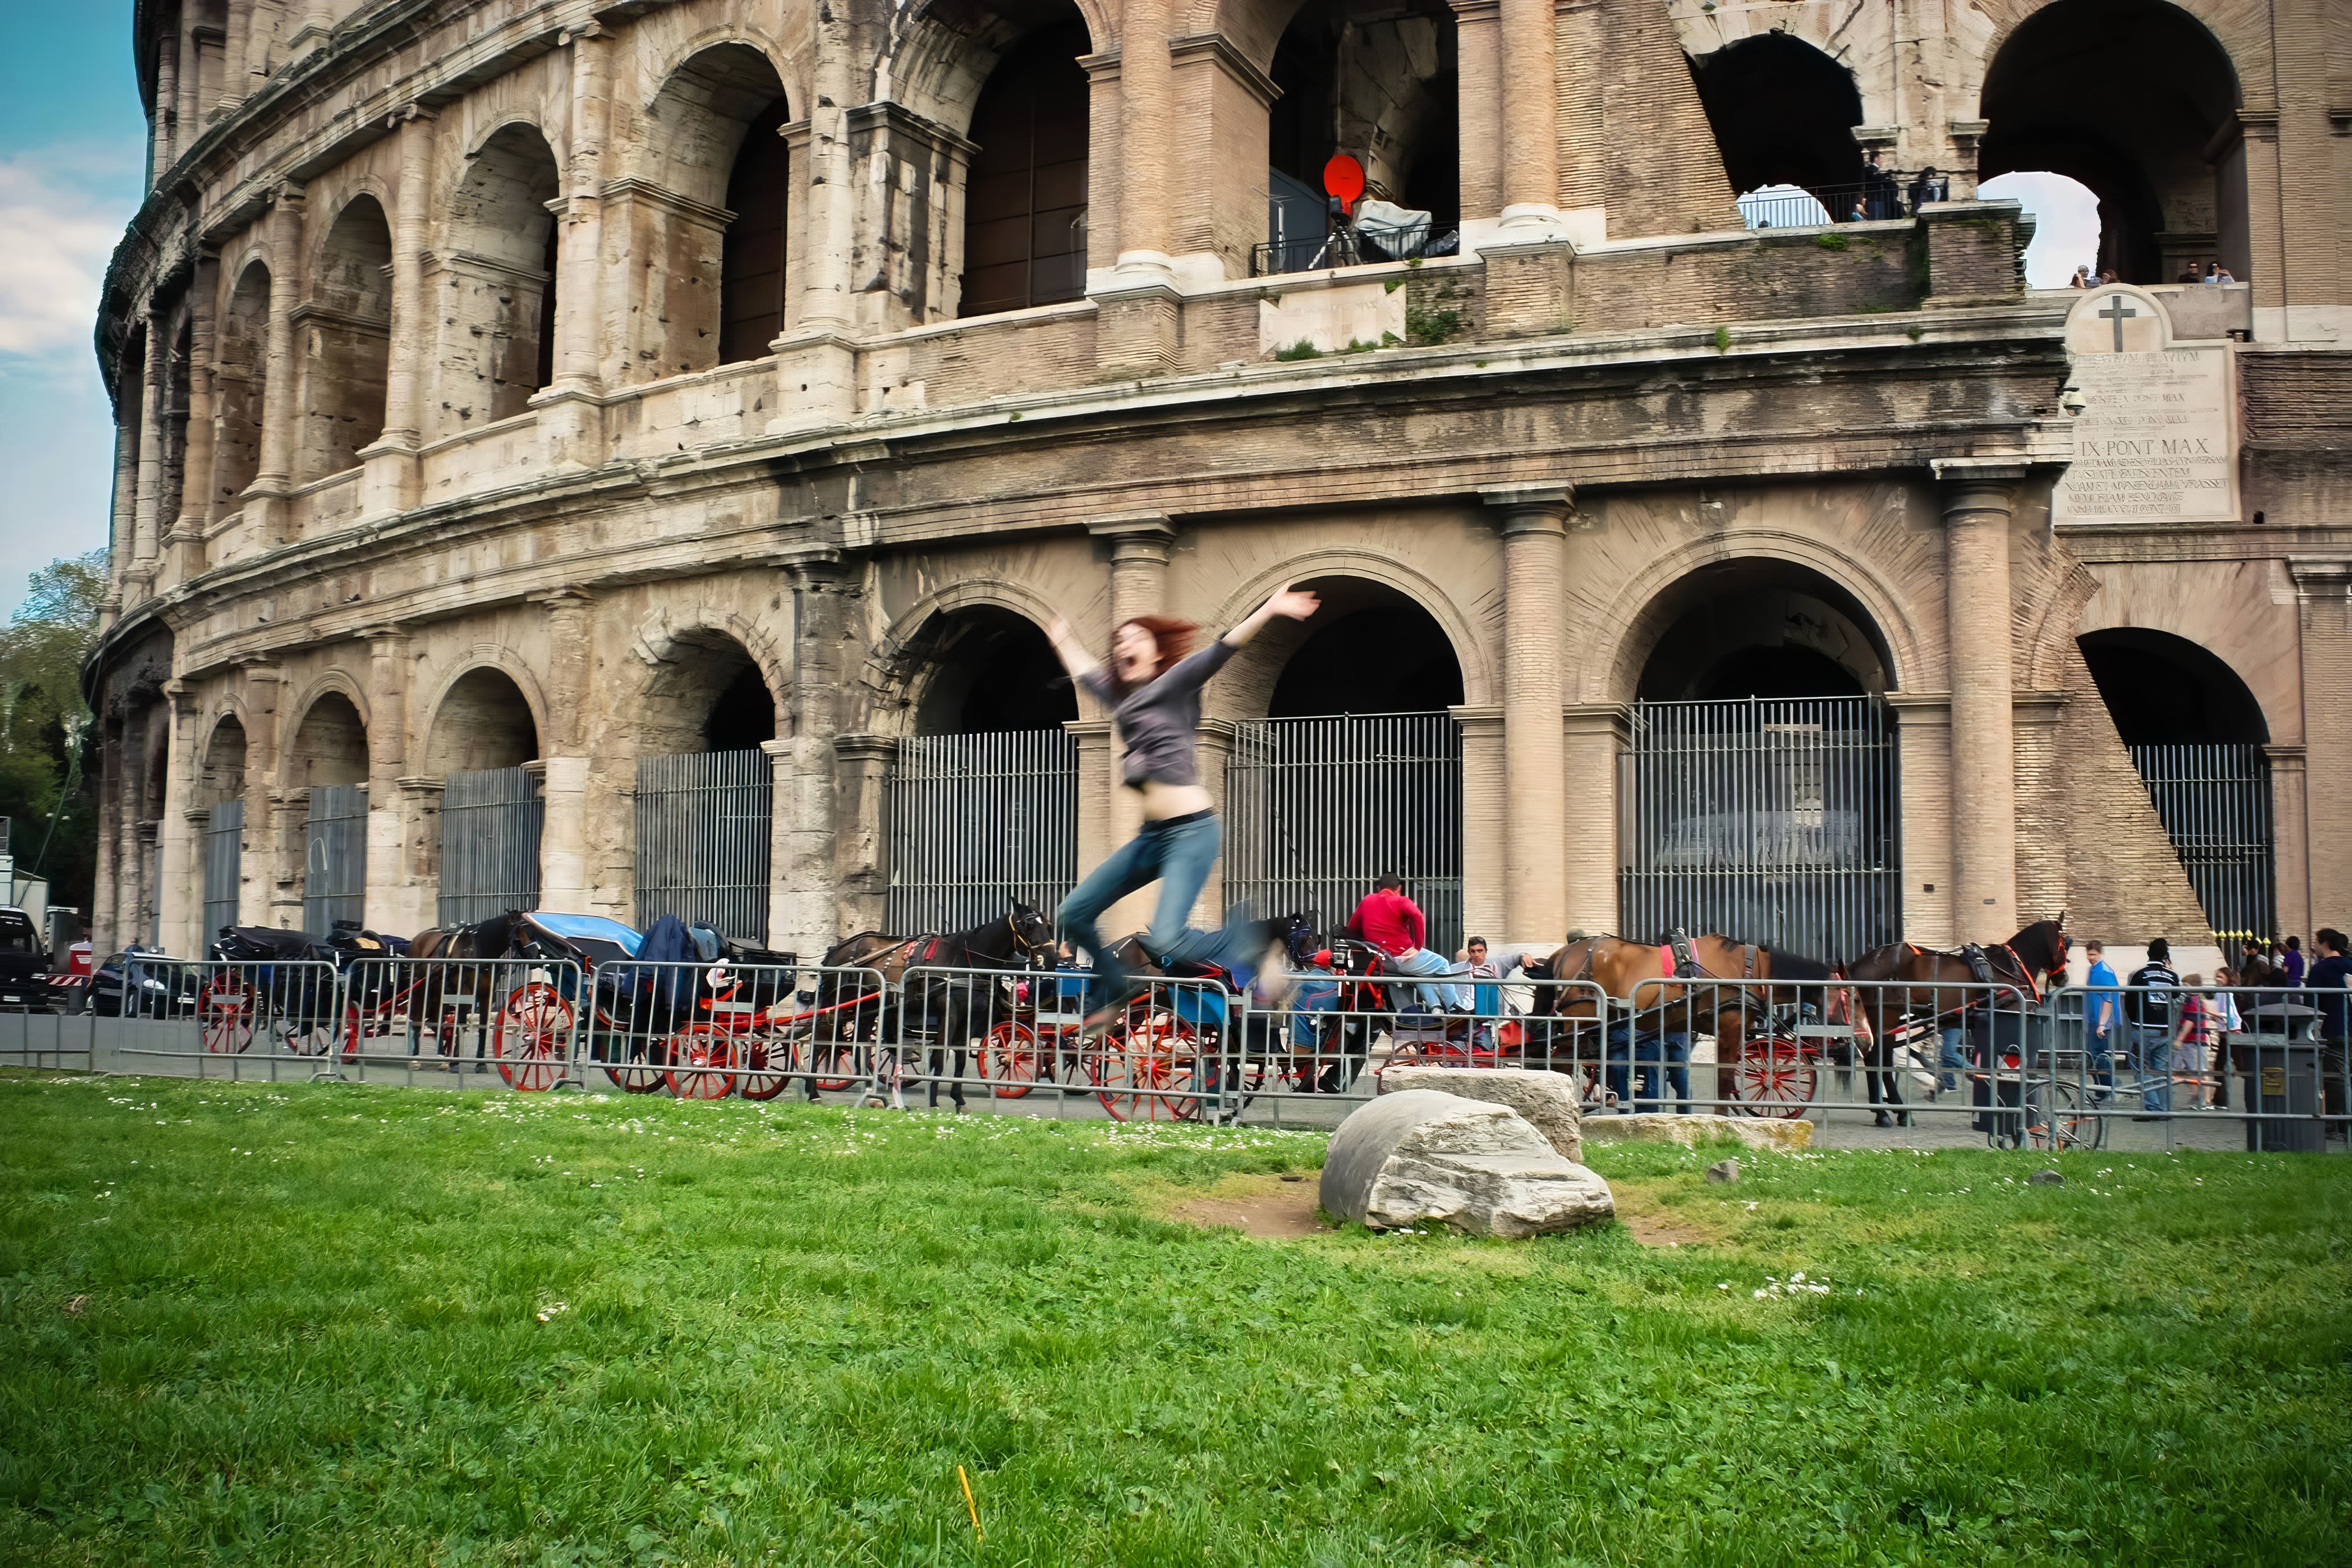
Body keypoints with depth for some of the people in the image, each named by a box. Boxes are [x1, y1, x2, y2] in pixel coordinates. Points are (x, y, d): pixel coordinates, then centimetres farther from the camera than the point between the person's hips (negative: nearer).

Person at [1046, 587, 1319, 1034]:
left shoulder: (1175, 683, -1)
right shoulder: (1122, 697, 17)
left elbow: (1221, 650, -16)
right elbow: (1086, 672, 38)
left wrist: (1268, 610, -29)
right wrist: (1062, 640, 52)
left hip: (1191, 830, -8)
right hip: (1151, 835, 8)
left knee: (1165, 939, -22)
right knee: (1072, 915, 9)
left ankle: (1253, 957, 1)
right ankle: (1115, 988, 31)